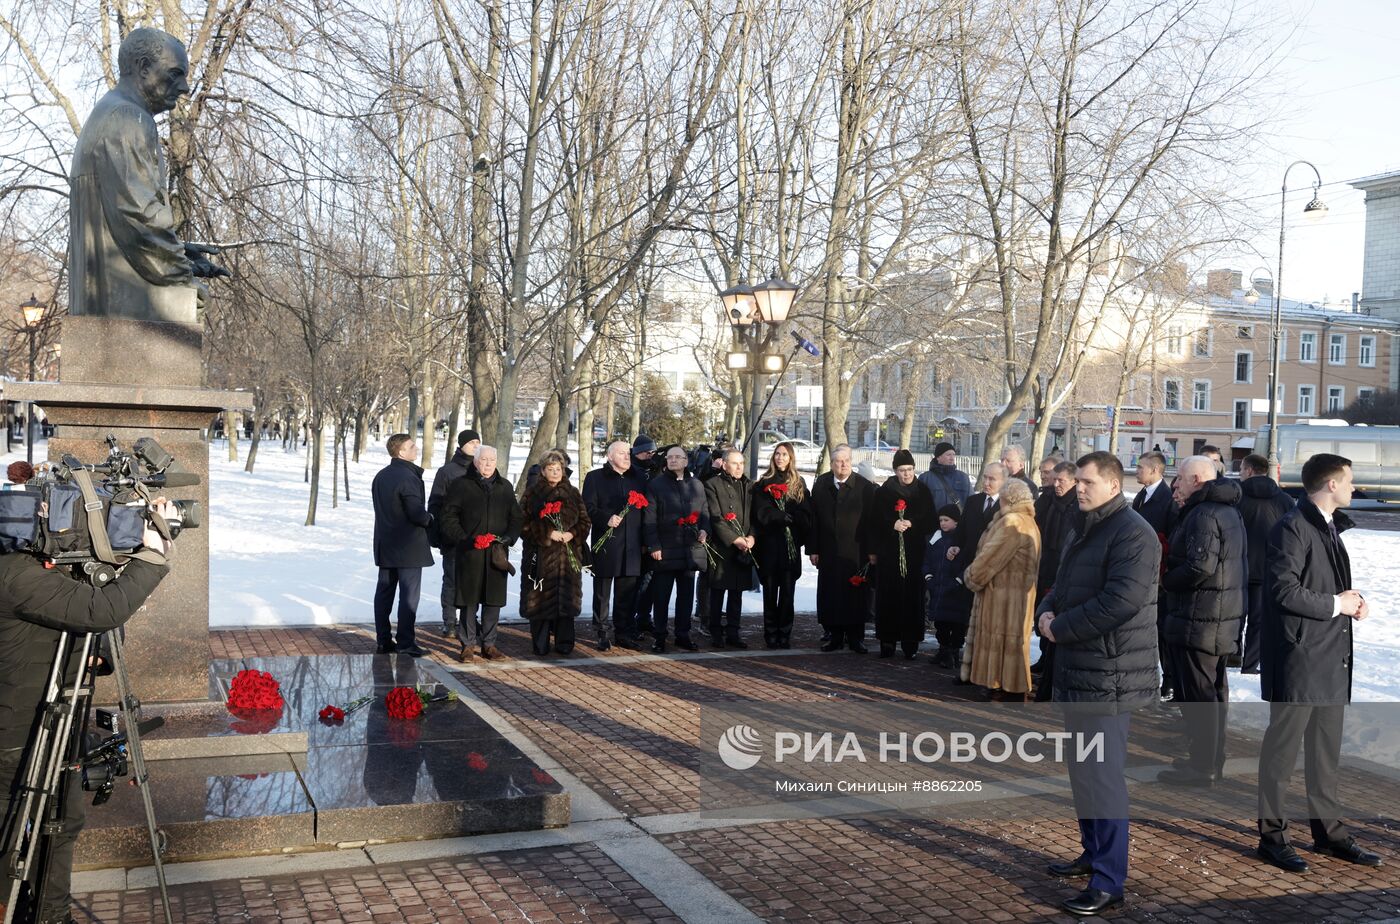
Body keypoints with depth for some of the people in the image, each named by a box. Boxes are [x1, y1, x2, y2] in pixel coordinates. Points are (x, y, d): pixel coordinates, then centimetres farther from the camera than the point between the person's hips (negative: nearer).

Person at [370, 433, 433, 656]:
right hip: (408, 547, -8)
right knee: (409, 594, -3)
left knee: (384, 592, 11)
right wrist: (429, 518, 0)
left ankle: (384, 641, 15)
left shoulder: (380, 477, 11)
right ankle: (405, 642, -2)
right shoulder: (408, 478, -17)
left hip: (385, 544, 9)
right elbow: (417, 514, -22)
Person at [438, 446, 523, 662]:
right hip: (469, 552, -3)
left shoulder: (505, 487, 14)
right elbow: (449, 516, 0)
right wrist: (463, 539, -10)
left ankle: (488, 644, 14)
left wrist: (508, 538, -1)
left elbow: (517, 517, 15)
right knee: (469, 599, -1)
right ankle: (468, 644, 6)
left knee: (493, 599, 5)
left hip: (497, 553, 3)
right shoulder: (462, 485, 3)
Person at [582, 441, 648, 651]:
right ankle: (603, 634, 9)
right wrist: (606, 519, -21)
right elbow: (589, 508, -5)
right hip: (605, 544, -4)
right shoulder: (595, 477, 2)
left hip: (631, 546, 4)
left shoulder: (637, 478, 14)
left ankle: (625, 633, 15)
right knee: (602, 592, 3)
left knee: (628, 593, 7)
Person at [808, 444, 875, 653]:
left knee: (856, 594, 2)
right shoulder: (820, 485, 4)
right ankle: (835, 636, 16)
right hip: (828, 551, 2)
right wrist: (813, 549, 0)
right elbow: (814, 518, 4)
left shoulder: (865, 487, -3)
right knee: (830, 594, 5)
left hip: (856, 552, -2)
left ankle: (856, 637, 13)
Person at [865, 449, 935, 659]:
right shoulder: (883, 492, 5)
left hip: (914, 553, 0)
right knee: (888, 596, -1)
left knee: (912, 596, -3)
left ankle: (910, 642, 2)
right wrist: (893, 524, -12)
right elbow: (873, 521, 2)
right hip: (888, 553, 0)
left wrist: (910, 523, -12)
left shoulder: (923, 492, 7)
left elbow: (931, 521, 3)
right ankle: (887, 641, 5)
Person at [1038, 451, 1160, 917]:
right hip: (1079, 670, 10)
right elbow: (1062, 586, 23)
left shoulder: (1132, 534, -15)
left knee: (1101, 775, -8)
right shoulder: (1089, 529, 18)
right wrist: (1048, 612, 0)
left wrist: (1060, 629, -16)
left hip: (1108, 675, -10)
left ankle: (1109, 881, -2)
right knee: (1084, 769, 19)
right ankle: (1094, 854, 33)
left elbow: (1122, 600, -25)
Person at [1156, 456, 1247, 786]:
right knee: (1214, 688, 17)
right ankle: (1214, 759, 27)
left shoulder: (1203, 514, -18)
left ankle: (1202, 766, 3)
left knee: (1196, 691, -3)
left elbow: (1200, 566, -27)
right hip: (1224, 615, 11)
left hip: (1199, 618, -11)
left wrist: (1166, 580, -12)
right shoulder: (1228, 510, 15)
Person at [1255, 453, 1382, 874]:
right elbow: (1283, 590, -22)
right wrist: (1335, 604, -13)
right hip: (1299, 658, -10)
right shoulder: (1293, 528, -15)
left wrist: (1351, 600, 4)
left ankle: (1329, 831, 28)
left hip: (1332, 657, 10)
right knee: (1282, 747, 0)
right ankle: (1272, 835, 9)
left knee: (1327, 748, 17)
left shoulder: (1330, 527, 17)